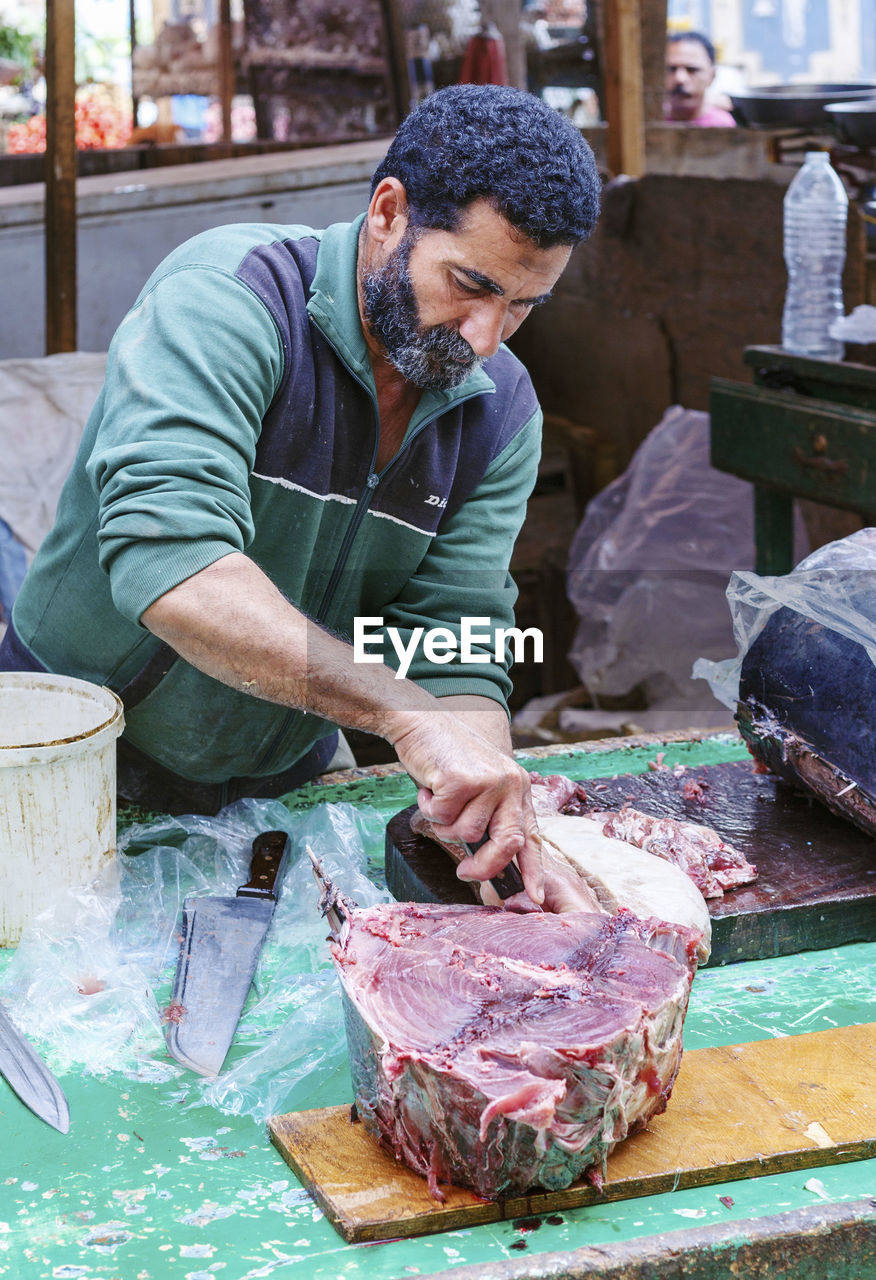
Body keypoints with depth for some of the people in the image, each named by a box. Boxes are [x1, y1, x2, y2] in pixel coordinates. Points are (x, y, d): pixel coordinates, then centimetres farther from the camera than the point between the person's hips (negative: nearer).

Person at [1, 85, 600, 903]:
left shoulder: (503, 413, -3)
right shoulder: (227, 294, -24)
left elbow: (452, 642, -9)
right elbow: (166, 562, -37)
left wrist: (487, 793, -29)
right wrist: (407, 715, -43)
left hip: (282, 791, 5)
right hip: (82, 766, -4)